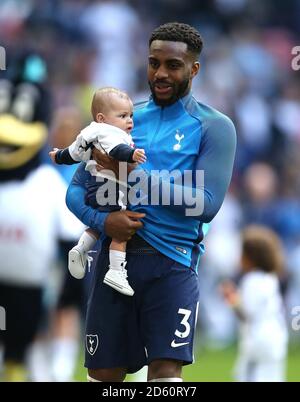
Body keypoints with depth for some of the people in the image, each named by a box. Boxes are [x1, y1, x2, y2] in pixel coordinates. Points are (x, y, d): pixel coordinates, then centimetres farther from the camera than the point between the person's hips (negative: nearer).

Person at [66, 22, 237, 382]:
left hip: (173, 263, -4)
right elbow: (76, 190, 11)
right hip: (116, 255, 4)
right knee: (103, 375, 5)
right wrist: (102, 220, -12)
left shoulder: (214, 127, 1)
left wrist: (136, 176, -13)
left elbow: (208, 204, -11)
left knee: (166, 371, -16)